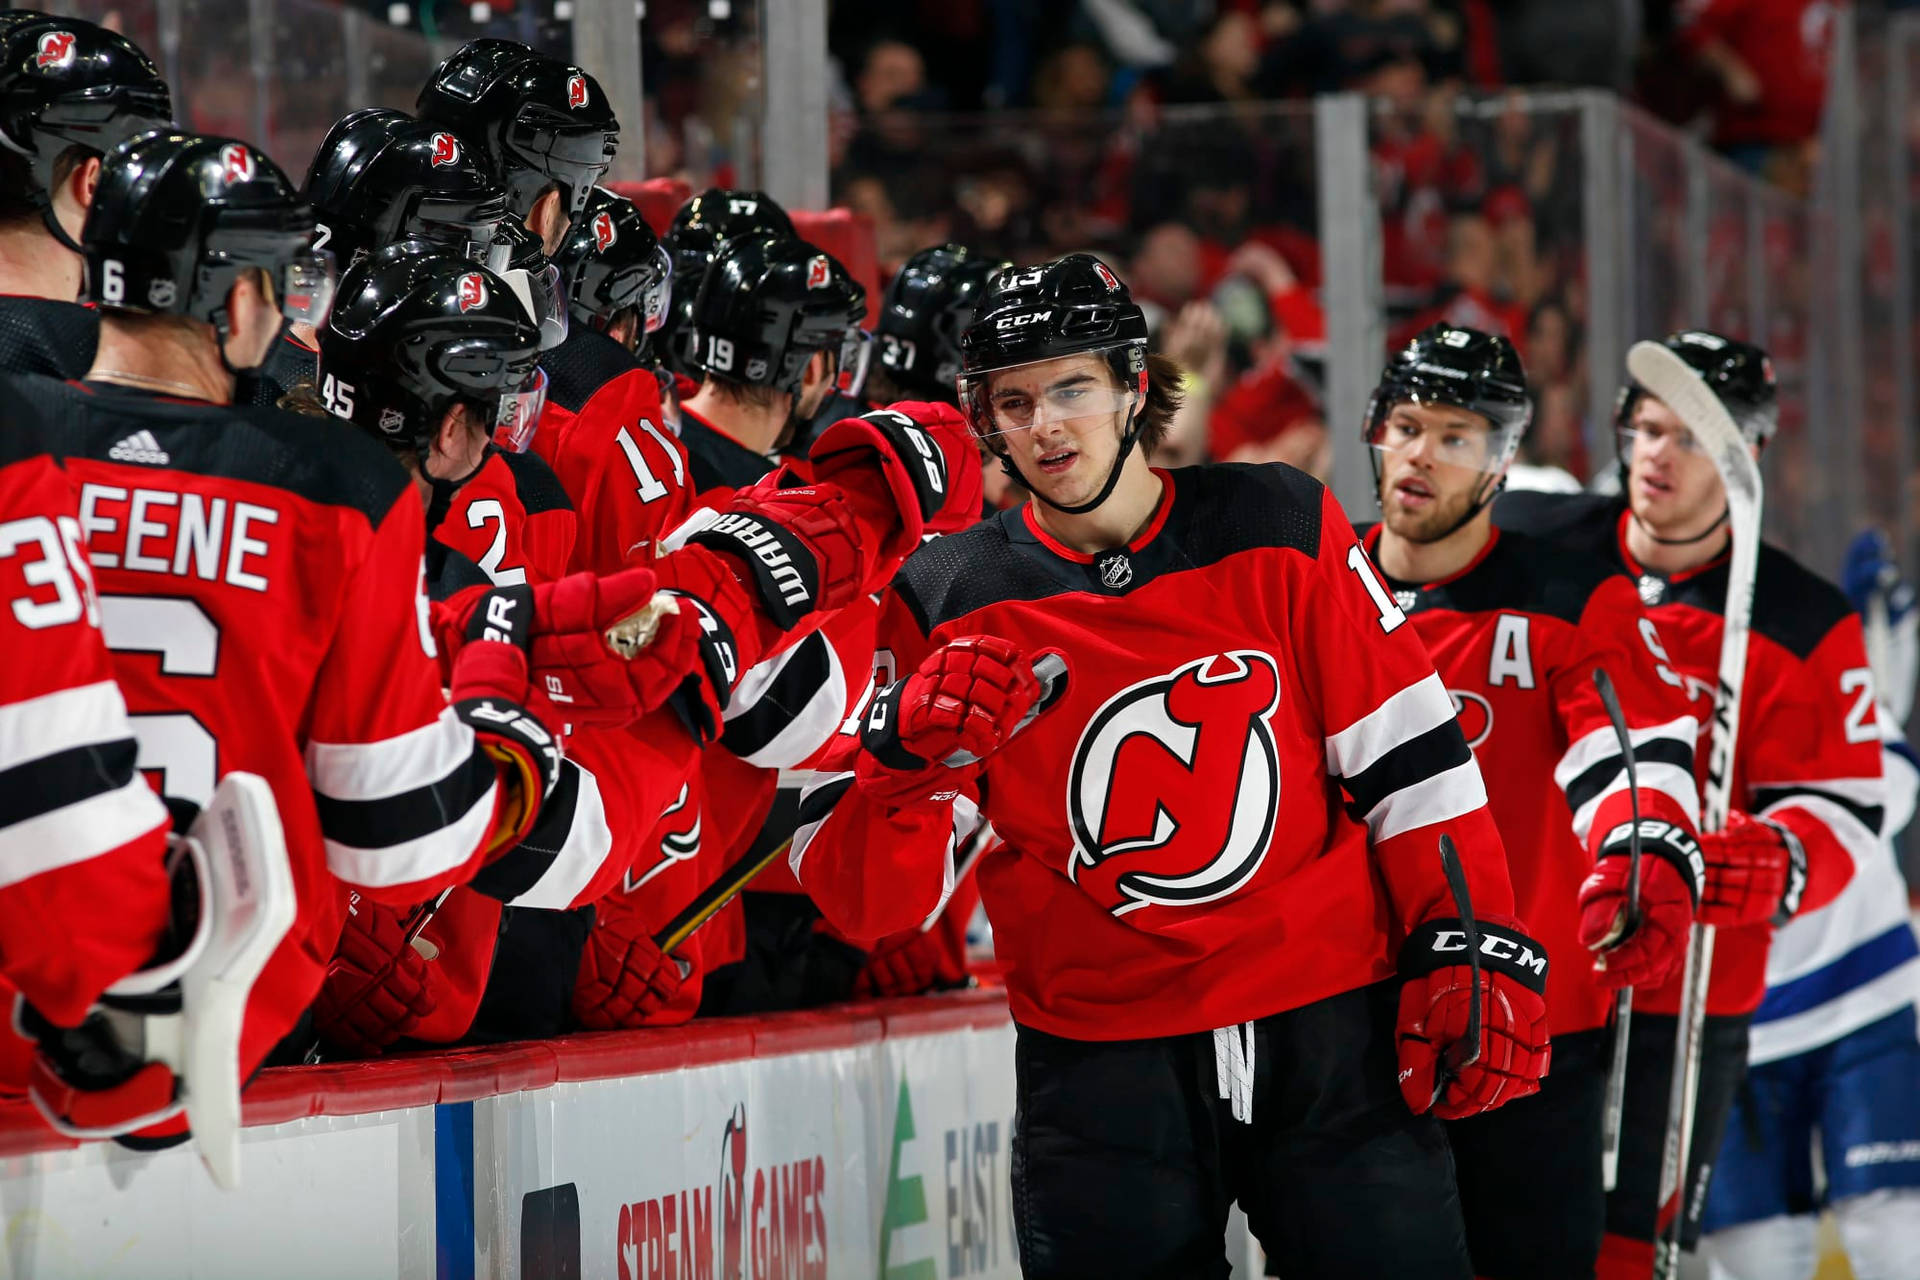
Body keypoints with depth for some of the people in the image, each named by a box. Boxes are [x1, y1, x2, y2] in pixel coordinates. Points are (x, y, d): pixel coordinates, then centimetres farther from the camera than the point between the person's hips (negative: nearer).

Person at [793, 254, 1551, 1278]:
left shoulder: (1279, 532, 0)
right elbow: (860, 901, -4)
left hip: (1331, 1038, 0)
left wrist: (1472, 957, -3)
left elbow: (1407, 758, 3)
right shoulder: (954, 602, -1)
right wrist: (910, 751, -22)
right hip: (1101, 1068, 0)